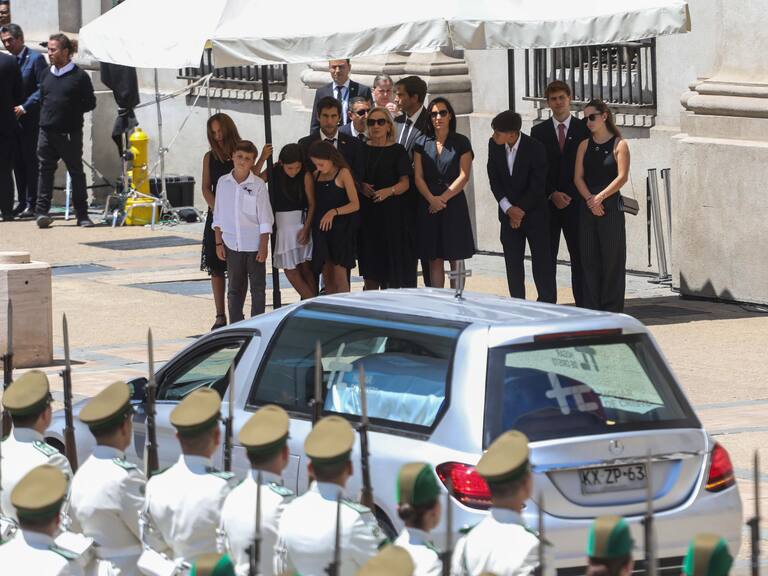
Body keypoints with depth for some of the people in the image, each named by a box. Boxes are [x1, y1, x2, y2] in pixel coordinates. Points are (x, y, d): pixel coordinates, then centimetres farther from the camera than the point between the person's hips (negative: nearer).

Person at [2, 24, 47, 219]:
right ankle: (23, 203, 12)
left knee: (30, 161, -4)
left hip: (29, 120, -6)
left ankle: (31, 204, -2)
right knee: (18, 162, 8)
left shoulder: (35, 58, -6)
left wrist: (24, 107, -16)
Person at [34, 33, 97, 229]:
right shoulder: (47, 75, 13)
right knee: (45, 170, -1)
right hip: (47, 132, 4)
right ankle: (41, 211, -1)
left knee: (76, 172, 4)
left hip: (70, 134, -4)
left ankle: (82, 214, 9)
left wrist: (72, 111, -7)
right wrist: (45, 116, 8)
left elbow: (90, 103, -1)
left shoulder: (79, 76, -3)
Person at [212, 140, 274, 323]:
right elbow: (218, 217, 8)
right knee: (234, 288, 8)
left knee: (258, 287, 4)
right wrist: (219, 243, 5)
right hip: (232, 245, 2)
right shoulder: (223, 183, 2)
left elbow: (265, 219, -3)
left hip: (254, 245, -2)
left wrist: (264, 246, -7)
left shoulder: (258, 185, -5)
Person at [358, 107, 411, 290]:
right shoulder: (362, 149, 10)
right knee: (369, 260, 2)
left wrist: (389, 191, -22)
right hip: (366, 211, 3)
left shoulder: (397, 151, 1)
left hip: (390, 211, -3)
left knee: (391, 259, -6)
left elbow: (405, 183, -3)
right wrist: (360, 186, -5)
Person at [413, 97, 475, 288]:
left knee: (456, 259, -2)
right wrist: (431, 199, -12)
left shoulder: (461, 142, 4)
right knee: (435, 260, 1)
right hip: (429, 206, 2)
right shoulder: (422, 143, 9)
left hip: (454, 203, -2)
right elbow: (418, 177, 4)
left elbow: (463, 176, -3)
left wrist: (443, 198, -11)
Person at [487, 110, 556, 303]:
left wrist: (520, 210, -11)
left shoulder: (535, 148, -17)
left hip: (534, 211, -4)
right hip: (509, 212, 4)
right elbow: (494, 179, 0)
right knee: (512, 260, 4)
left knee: (541, 258, -3)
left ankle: (547, 302, 5)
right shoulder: (494, 145, -5)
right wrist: (509, 209, -9)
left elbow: (537, 185, -14)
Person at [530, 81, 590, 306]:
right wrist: (552, 194, -7)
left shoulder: (584, 129, 5)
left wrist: (570, 195, -4)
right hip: (547, 203, 1)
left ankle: (583, 305, -1)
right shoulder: (539, 132, 9)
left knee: (579, 255, -2)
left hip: (576, 201, -1)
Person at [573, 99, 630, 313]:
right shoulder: (585, 145, 12)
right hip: (588, 207, 4)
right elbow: (578, 177, 5)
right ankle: (591, 308, 9)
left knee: (612, 257, -2)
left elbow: (622, 177, -9)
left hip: (611, 206, -4)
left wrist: (600, 197, -15)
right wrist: (590, 199, -10)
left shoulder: (619, 145, 0)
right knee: (589, 258, 4)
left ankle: (611, 307, 3)